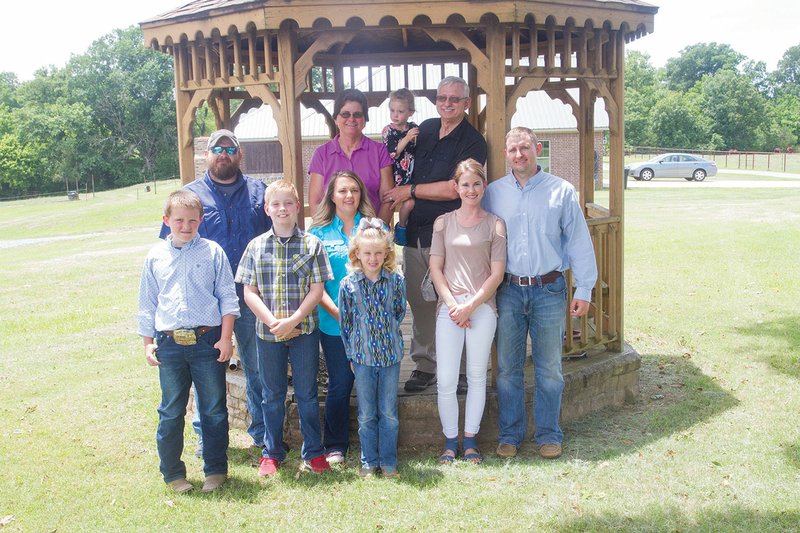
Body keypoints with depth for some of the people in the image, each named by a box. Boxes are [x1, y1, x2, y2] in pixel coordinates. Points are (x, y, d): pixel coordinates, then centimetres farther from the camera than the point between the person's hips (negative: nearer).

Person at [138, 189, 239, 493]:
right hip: (169, 343, 2)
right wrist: (148, 343, 8)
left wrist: (226, 338, -5)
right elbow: (147, 303, 12)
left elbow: (228, 297, 1)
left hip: (207, 341, -1)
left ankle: (215, 470, 22)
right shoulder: (156, 256, 6)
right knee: (170, 412, 9)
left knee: (214, 410, 7)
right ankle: (173, 473, 23)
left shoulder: (213, 252, 0)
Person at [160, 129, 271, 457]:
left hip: (252, 298, 1)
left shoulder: (258, 191, 8)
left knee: (259, 368, 9)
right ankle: (206, 436, 22)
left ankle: (263, 432, 24)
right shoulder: (190, 194, 5)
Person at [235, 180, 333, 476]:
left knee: (307, 393, 7)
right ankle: (271, 453, 24)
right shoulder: (256, 246, 2)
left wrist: (293, 320, -15)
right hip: (267, 331, 1)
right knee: (272, 395, 11)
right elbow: (249, 292, 0)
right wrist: (272, 321, -13)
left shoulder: (311, 244, -1)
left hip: (304, 330, -1)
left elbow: (316, 290, -5)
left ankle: (313, 451, 20)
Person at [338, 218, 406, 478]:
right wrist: (351, 354, 4)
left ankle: (388, 461, 20)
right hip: (362, 356, 0)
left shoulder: (395, 281, -3)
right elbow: (344, 322, 2)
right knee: (366, 414, 9)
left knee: (389, 413, 7)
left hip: (391, 356, 0)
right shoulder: (348, 284, -5)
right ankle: (369, 461, 21)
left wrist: (387, 334, 8)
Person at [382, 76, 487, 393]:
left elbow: (452, 189, -15)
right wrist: (405, 203, 8)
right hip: (415, 232, 6)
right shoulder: (425, 129, 13)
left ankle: (460, 370, 8)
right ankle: (425, 364, 21)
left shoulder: (472, 142, -7)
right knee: (418, 301, 10)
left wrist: (410, 191, -6)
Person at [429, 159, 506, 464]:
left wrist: (471, 305, -9)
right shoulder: (443, 223, 8)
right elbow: (436, 268, 5)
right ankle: (450, 440, 13)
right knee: (445, 380, -4)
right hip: (450, 307, 1)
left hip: (482, 307, 0)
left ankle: (470, 439, 20)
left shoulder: (494, 224, 5)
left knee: (477, 376, 7)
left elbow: (497, 273, 0)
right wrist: (452, 305, -6)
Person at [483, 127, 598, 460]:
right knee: (507, 368, 7)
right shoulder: (493, 193, 6)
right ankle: (510, 433, 21)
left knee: (548, 368, 7)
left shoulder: (562, 191, 1)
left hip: (549, 291, -1)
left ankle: (548, 434, 21)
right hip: (508, 291, 1)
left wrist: (583, 289, -1)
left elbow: (579, 242, 2)